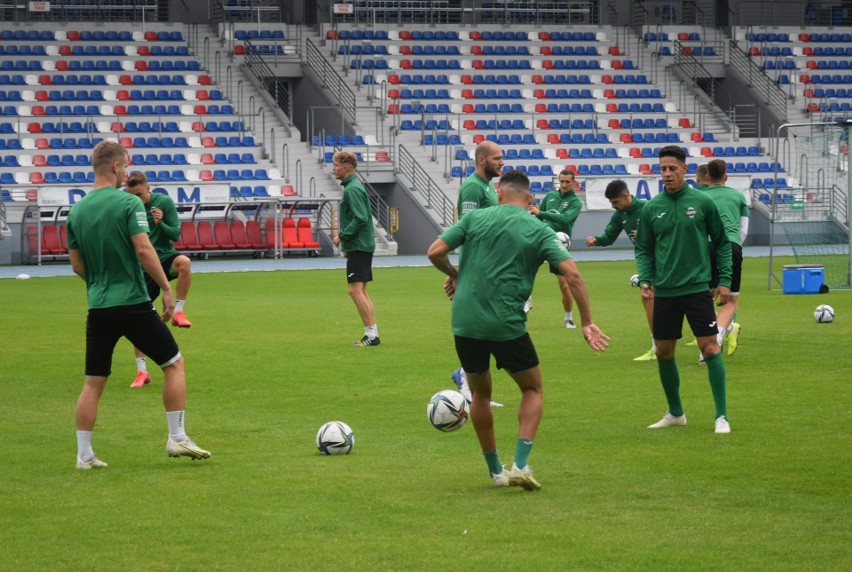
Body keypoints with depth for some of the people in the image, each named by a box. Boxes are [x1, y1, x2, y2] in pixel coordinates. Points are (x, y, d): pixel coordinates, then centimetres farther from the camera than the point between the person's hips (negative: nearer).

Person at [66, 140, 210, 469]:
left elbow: (76, 265, 12)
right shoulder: (129, 203, -10)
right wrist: (166, 289, -10)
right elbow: (144, 250, -17)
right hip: (133, 304, -5)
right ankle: (177, 439, 7)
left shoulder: (76, 211, 7)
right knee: (174, 364, 10)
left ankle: (84, 455, 8)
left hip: (98, 307, 5)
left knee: (93, 383, 9)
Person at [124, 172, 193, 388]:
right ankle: (142, 371, 7)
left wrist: (161, 223, -24)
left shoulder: (164, 202, -6)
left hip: (165, 257, -2)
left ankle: (178, 311, -22)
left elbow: (176, 235, -7)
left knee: (184, 262, -39)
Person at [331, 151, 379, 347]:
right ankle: (372, 334, 13)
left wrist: (342, 236, -15)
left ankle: (371, 334, -10)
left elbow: (360, 218, -23)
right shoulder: (355, 186, 16)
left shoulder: (352, 189, -15)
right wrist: (345, 238, 17)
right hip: (363, 245, 10)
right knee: (361, 291, 12)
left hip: (358, 247, -10)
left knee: (355, 290, -10)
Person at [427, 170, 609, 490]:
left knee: (480, 393, 22)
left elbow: (435, 252, 1)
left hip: (465, 323, 2)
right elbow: (572, 274, -8)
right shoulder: (539, 231, 2)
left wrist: (453, 274, 21)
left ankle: (495, 471, 23)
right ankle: (520, 465, 0)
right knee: (532, 389, 17)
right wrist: (587, 322, -2)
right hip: (507, 325, -2)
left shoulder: (475, 218, 6)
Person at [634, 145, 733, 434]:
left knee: (710, 347, -11)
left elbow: (722, 243, 4)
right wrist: (645, 279, -4)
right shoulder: (651, 208, 4)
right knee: (663, 352, 8)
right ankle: (675, 413, 25)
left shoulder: (702, 202, -2)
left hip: (697, 288, -3)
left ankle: (722, 416, -6)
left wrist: (725, 280, -1)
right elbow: (643, 249, 12)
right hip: (664, 291, 3)